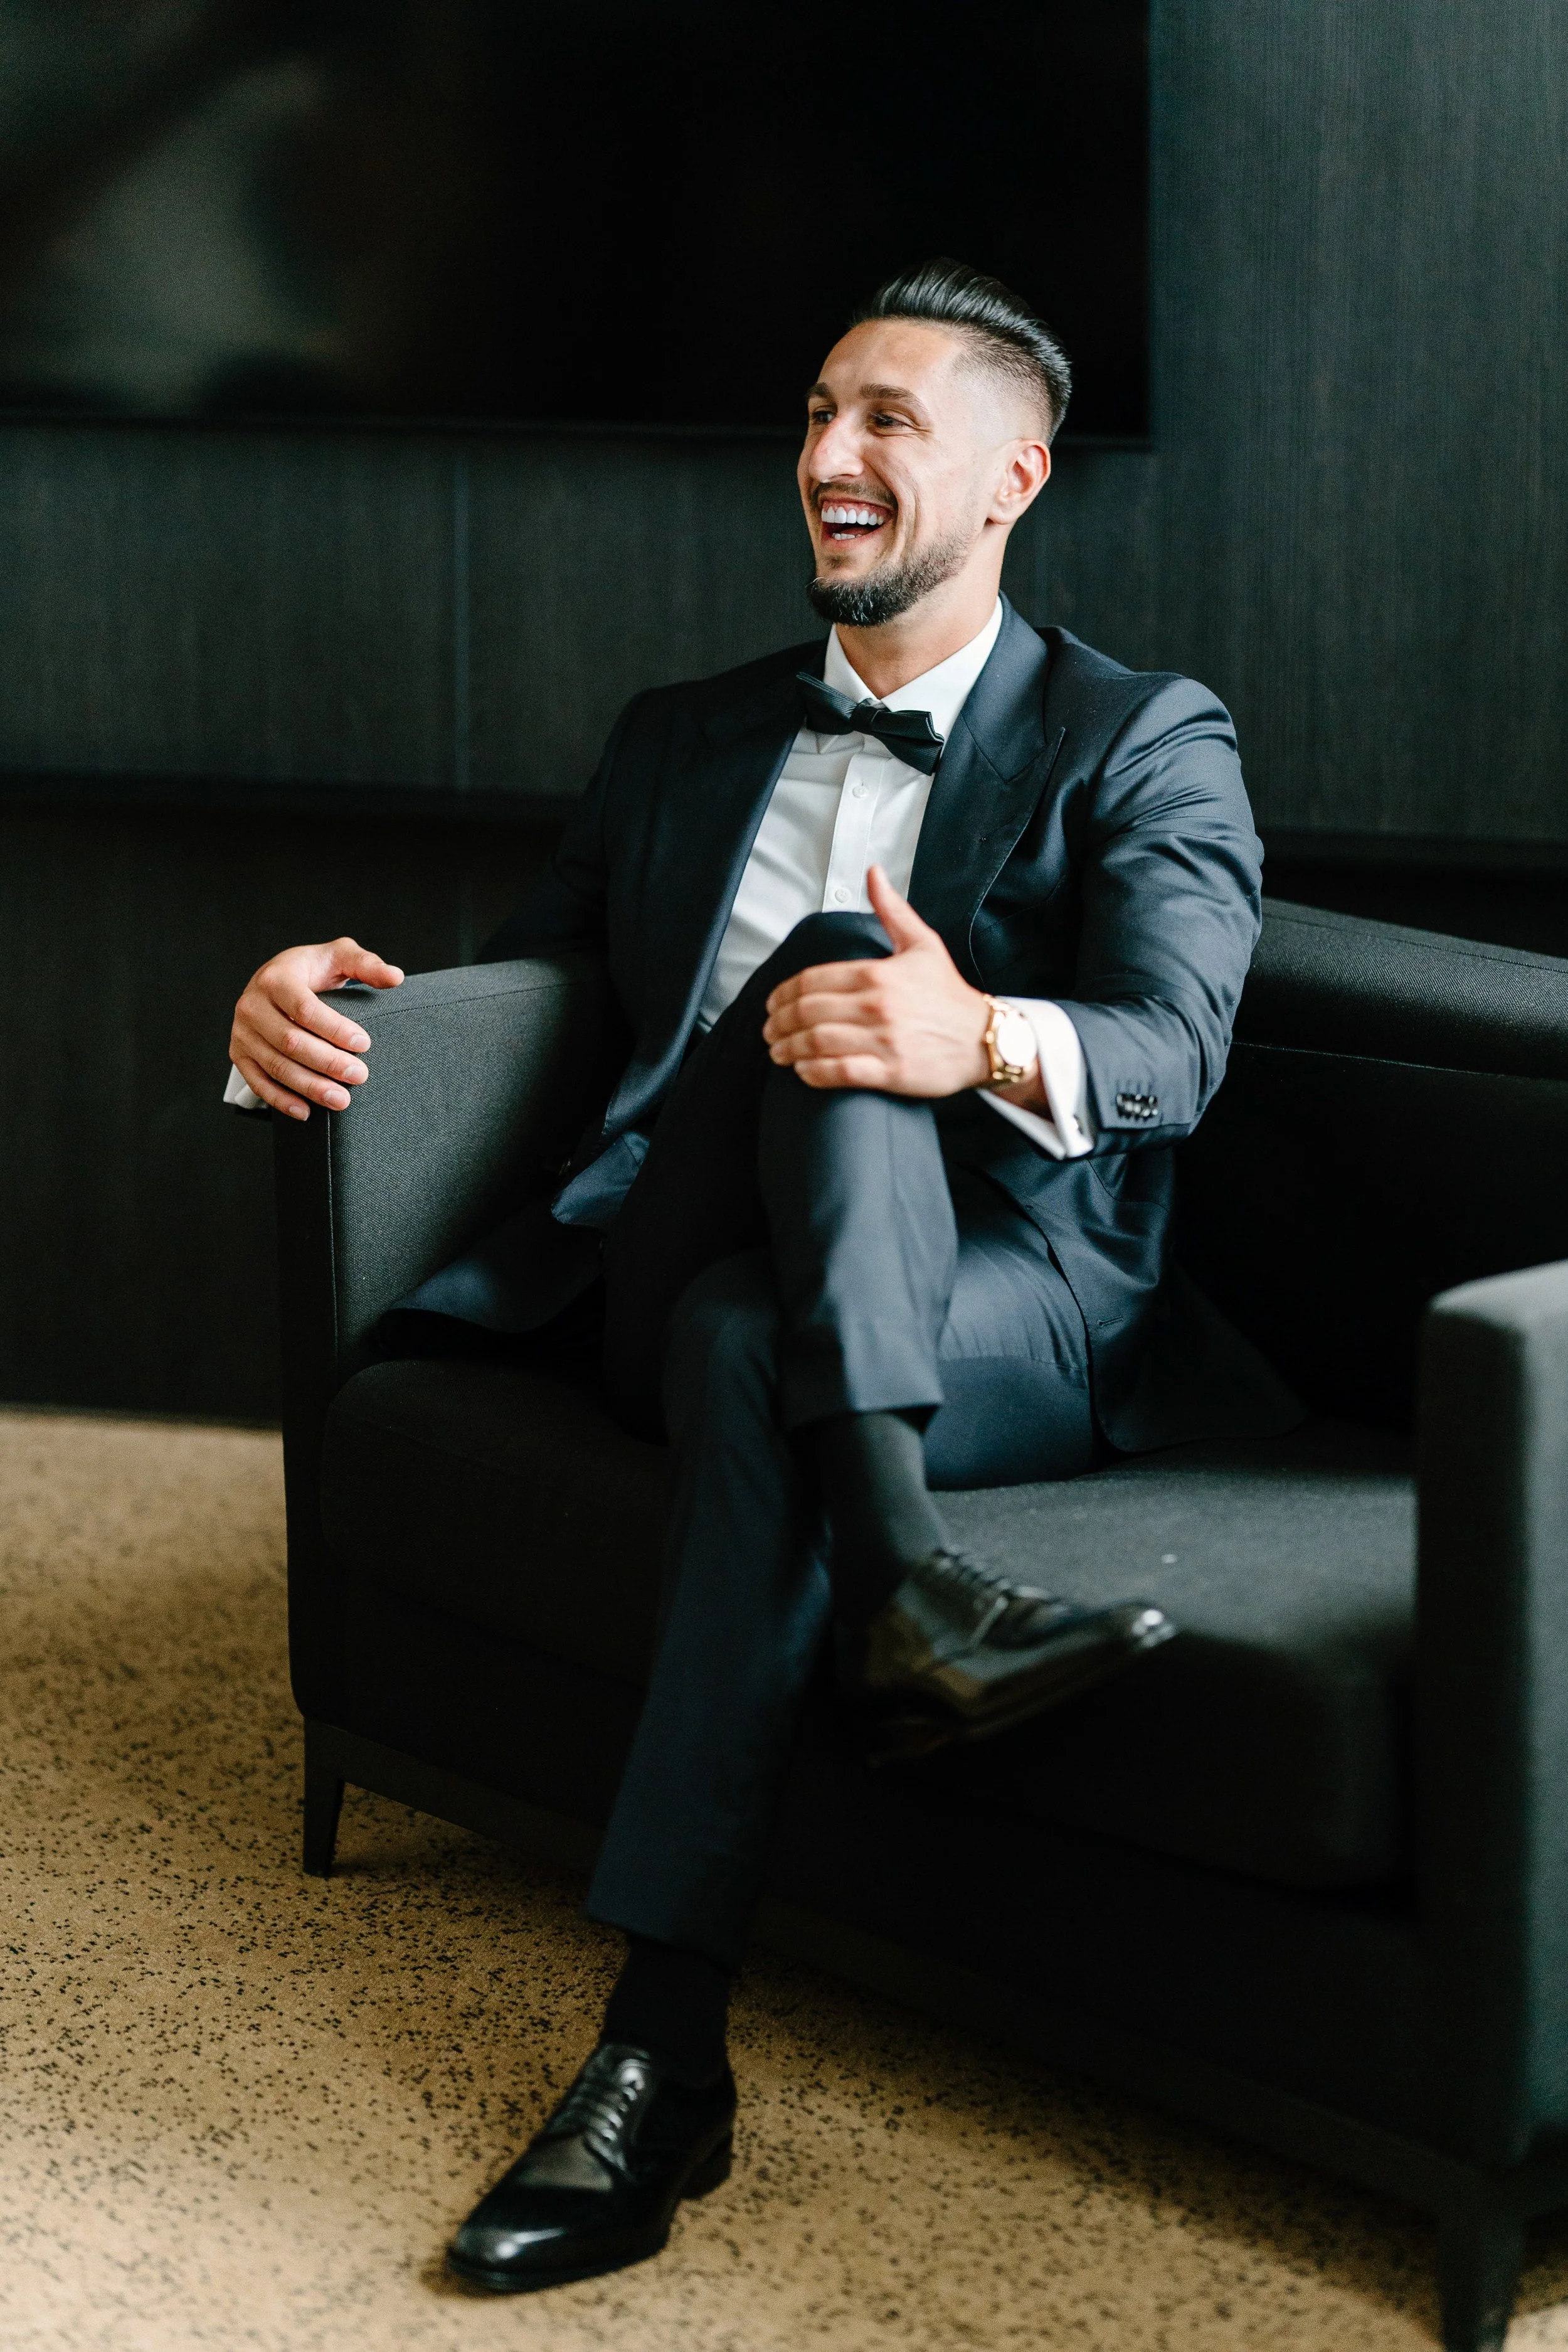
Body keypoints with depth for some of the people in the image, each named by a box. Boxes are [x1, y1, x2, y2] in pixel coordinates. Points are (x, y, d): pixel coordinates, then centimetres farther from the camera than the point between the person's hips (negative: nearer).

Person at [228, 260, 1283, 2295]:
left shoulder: (1143, 745, 8)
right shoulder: (687, 744, 23)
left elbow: (1168, 1052, -9)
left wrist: (982, 1043, -35)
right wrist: (310, 1002, -3)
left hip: (1021, 1313, -3)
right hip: (692, 1277, 3)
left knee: (753, 1352, -37)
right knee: (839, 955, -28)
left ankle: (666, 2051, -40)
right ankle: (899, 1581, -47)